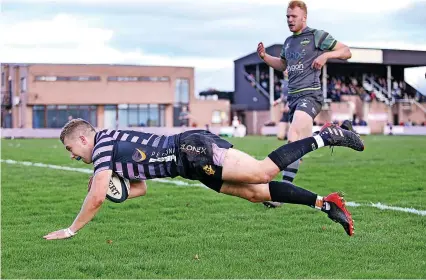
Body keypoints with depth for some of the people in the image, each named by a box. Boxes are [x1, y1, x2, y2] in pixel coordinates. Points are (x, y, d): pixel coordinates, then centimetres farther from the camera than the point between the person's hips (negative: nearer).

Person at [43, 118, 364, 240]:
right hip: (191, 158, 9)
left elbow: (97, 196, -14)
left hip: (193, 149, -9)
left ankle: (325, 136, -12)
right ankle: (325, 202, -2)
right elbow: (140, 188, 33)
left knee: (263, 171, -18)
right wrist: (115, 190, 16)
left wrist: (71, 229, -3)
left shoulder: (104, 143, -4)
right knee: (257, 192, 2)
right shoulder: (115, 147, 24)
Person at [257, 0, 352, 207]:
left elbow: (346, 52, 2)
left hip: (309, 95, -8)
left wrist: (326, 55, -15)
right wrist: (264, 56, 16)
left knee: (293, 137, -24)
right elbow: (282, 65, 35)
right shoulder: (288, 42, 18)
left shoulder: (317, 36, -2)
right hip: (293, 97, 8)